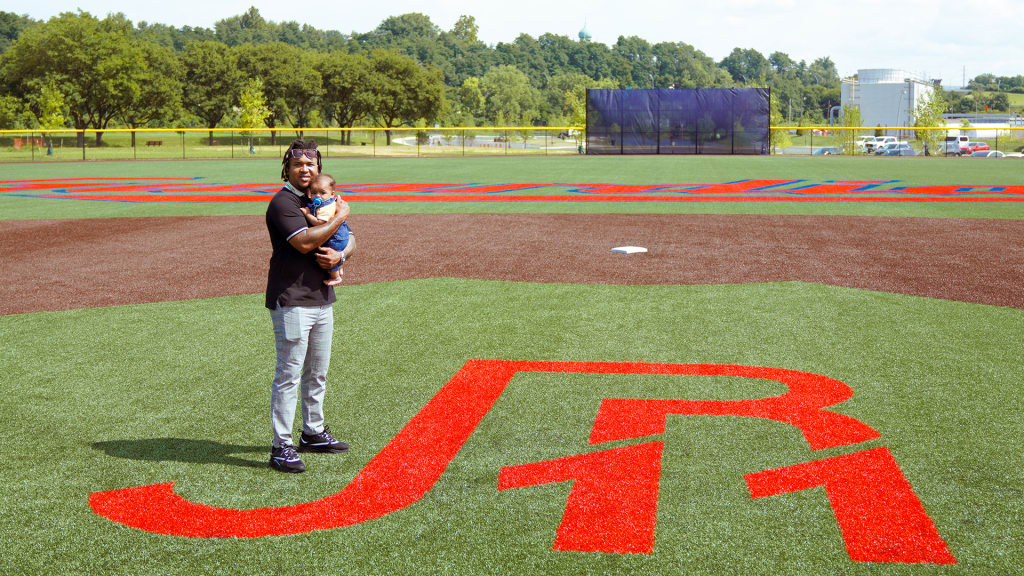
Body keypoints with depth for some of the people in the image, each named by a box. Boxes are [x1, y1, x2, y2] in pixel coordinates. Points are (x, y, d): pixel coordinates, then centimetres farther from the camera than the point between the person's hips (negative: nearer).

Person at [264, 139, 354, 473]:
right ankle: (282, 447, -3)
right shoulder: (283, 202, -10)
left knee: (317, 374, 17)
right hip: (292, 301, -8)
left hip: (322, 299, 8)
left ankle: (313, 433, 30)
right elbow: (303, 242, -24)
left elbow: (348, 241, 18)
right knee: (288, 375, -7)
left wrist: (338, 255, -6)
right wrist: (339, 217, -14)